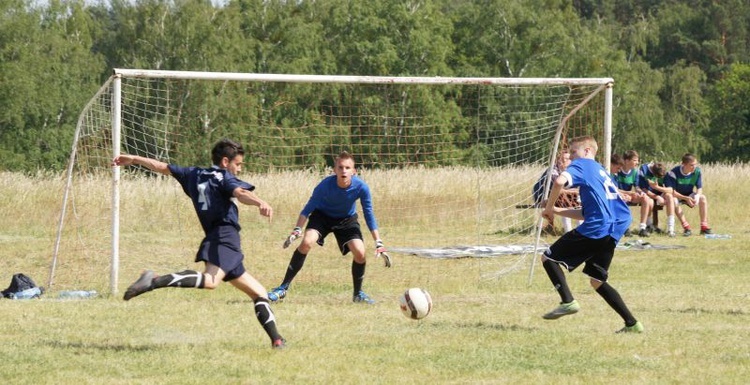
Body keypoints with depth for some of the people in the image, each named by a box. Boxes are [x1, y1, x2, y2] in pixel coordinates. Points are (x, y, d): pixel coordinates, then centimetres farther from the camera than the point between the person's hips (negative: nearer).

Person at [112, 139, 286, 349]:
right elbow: (240, 193, -16)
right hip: (225, 236, -9)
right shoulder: (224, 177, 6)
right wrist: (260, 203, -34)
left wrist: (132, 159, 45)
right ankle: (154, 282, -46)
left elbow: (162, 167, 34)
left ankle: (276, 339, 6)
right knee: (210, 280, -35)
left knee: (259, 293, 14)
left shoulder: (194, 175, 25)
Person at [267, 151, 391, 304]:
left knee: (360, 253, -17)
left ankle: (358, 294, 10)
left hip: (347, 219, 1)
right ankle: (283, 288, -18)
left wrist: (379, 244, -22)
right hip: (322, 215, -1)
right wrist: (297, 230, -36)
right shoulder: (326, 185, -32)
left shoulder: (361, 187, -29)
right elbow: (309, 208, -24)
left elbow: (369, 215, -20)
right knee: (307, 242, -26)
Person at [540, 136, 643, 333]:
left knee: (549, 257, 2)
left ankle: (568, 301, -16)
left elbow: (560, 181, -19)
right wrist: (557, 211, 23)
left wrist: (549, 208, -6)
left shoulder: (581, 164, 4)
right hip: (614, 232, 8)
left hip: (596, 228, -8)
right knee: (597, 280, 19)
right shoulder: (601, 171, 29)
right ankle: (632, 323, 12)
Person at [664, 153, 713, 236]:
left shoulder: (697, 171, -14)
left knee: (703, 198, -23)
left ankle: (704, 226, -22)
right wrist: (686, 198, -38)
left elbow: (699, 188, -9)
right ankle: (686, 228, -40)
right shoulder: (674, 173, -27)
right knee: (674, 201, -37)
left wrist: (697, 196, -34)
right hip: (676, 195, -4)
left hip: (688, 194, 4)